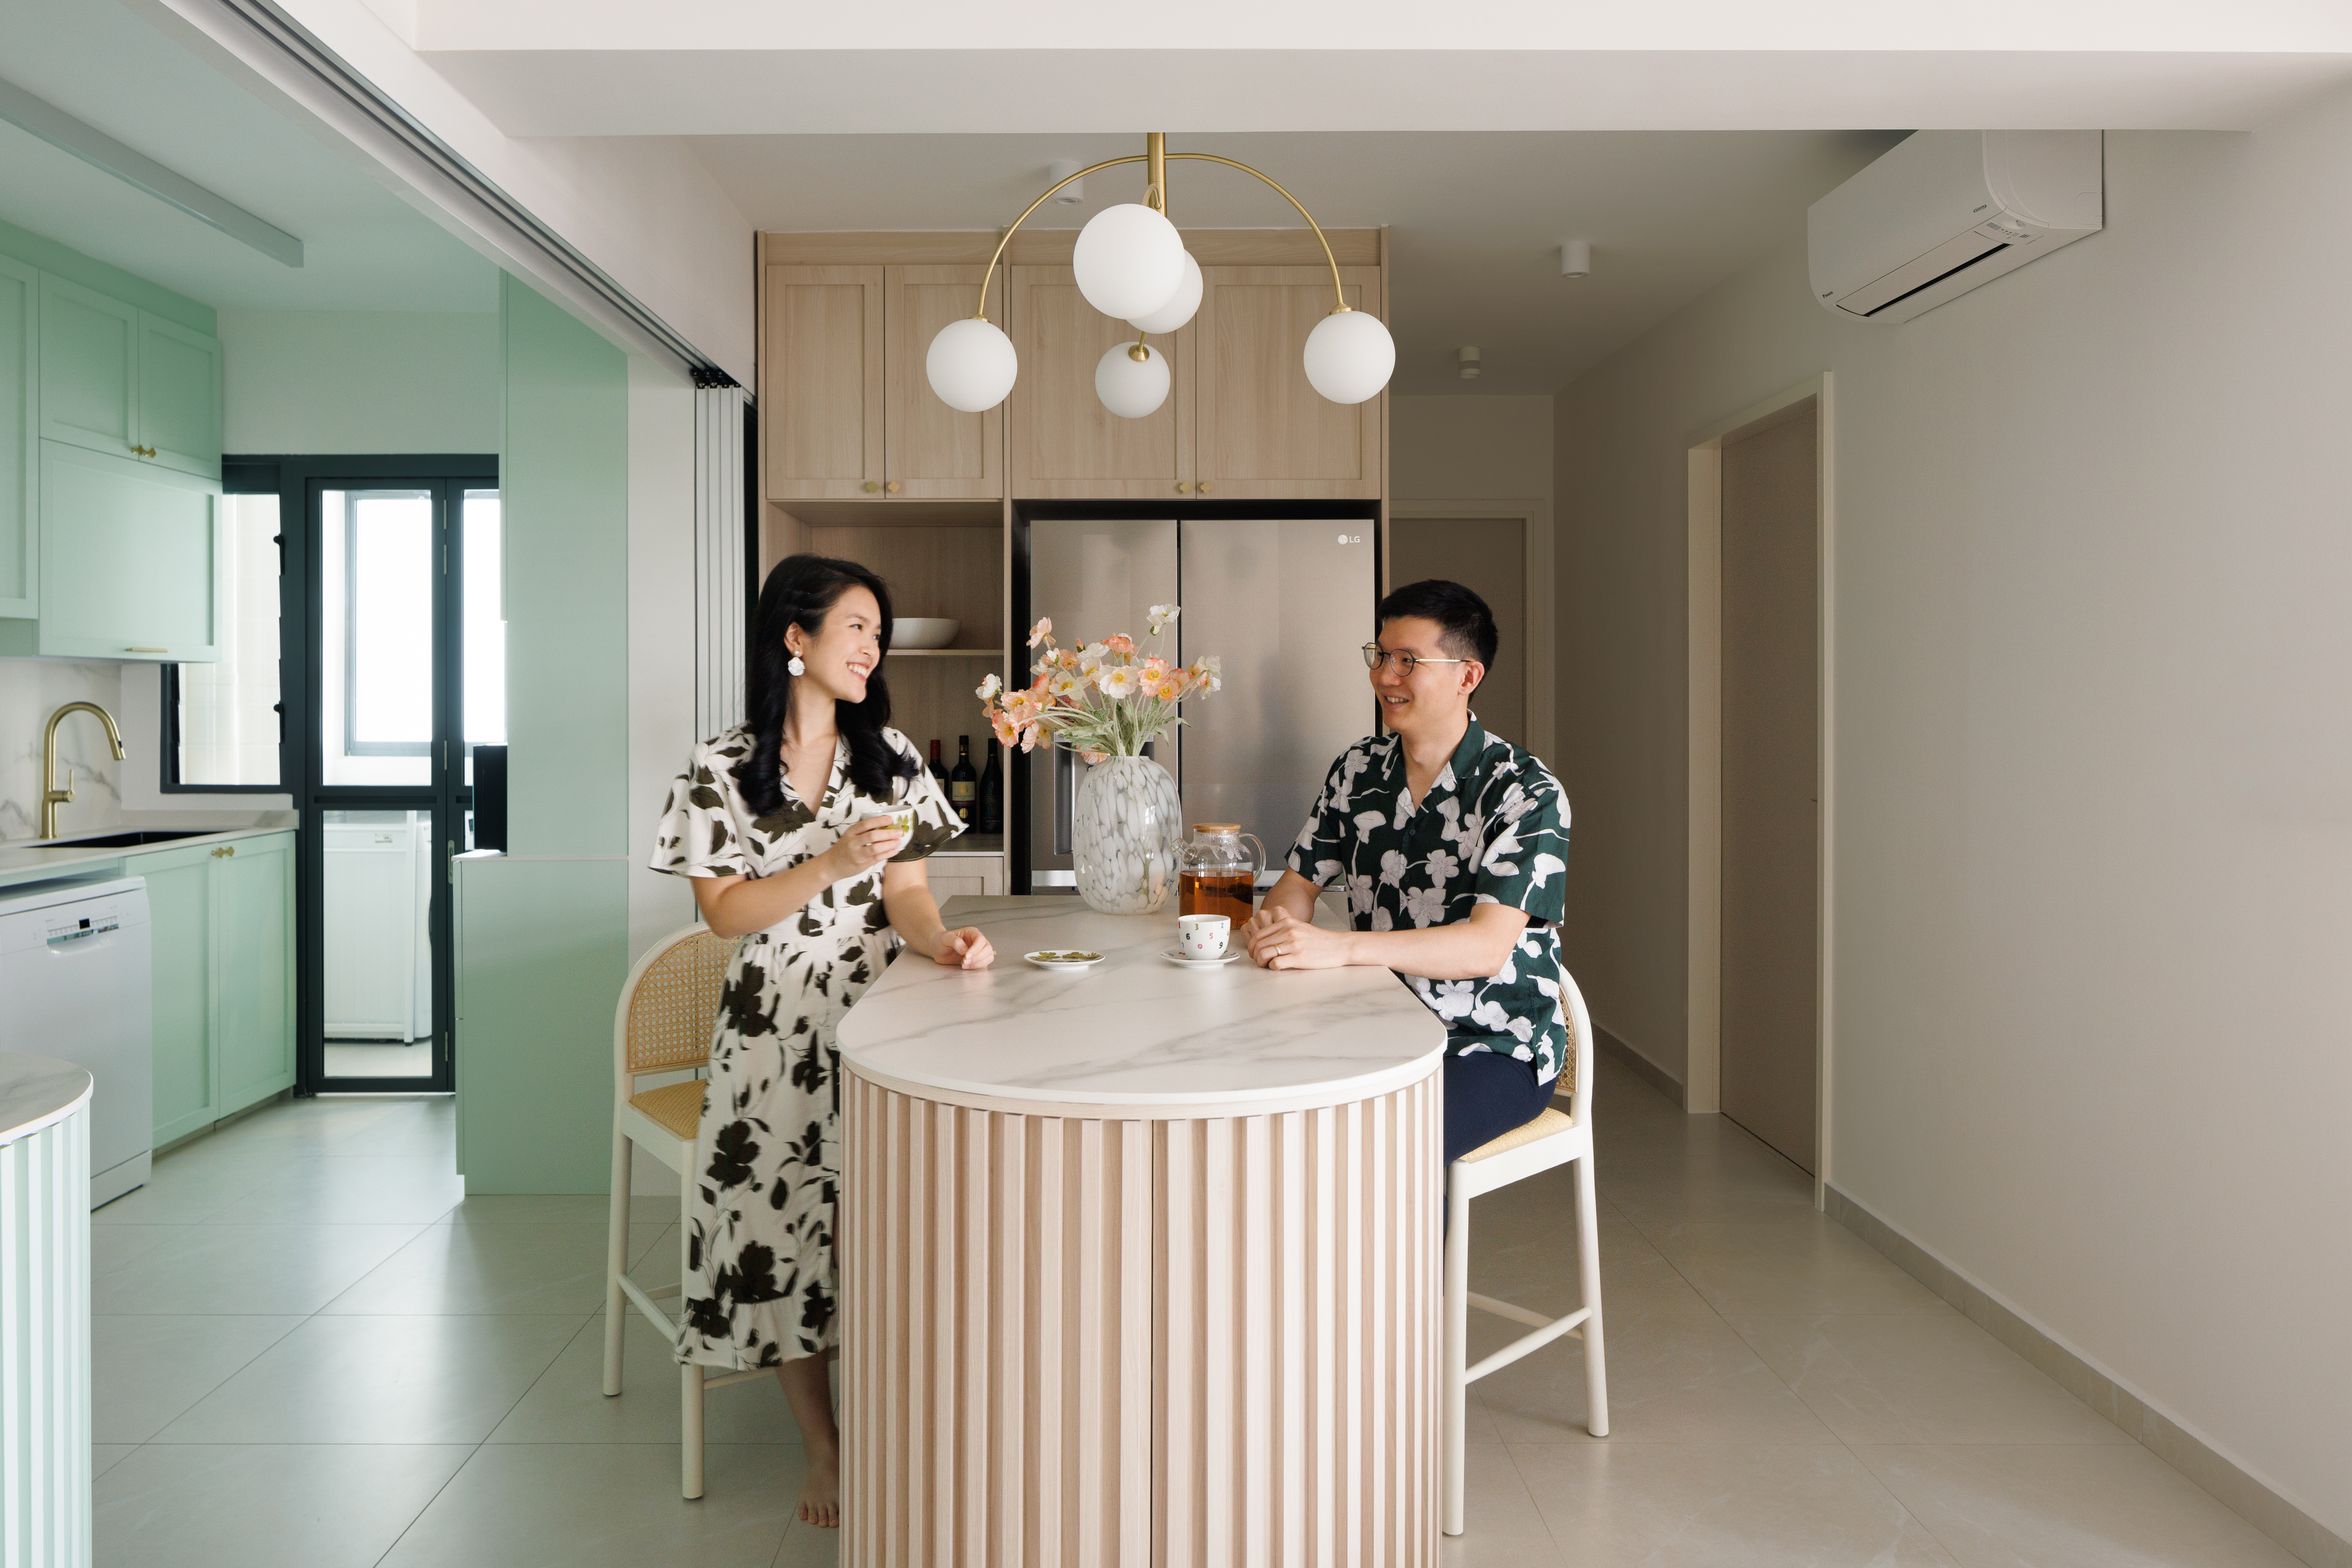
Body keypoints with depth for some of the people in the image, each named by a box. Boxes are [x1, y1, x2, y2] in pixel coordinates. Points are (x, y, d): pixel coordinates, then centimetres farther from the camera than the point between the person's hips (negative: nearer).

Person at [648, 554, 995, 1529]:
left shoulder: (889, 755, 8)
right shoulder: (722, 770, 0)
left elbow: (905, 889, 2)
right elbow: (726, 912, -5)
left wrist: (941, 939, -20)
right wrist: (832, 865, -19)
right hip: (778, 1032, -1)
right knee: (784, 1221, -6)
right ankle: (824, 1453, 12)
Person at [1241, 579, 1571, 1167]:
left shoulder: (1527, 792, -13)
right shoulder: (1358, 770, 6)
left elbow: (1487, 946, -24)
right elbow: (1300, 880, 12)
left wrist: (1339, 947, -35)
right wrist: (1278, 921, -15)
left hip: (1498, 1050, -5)